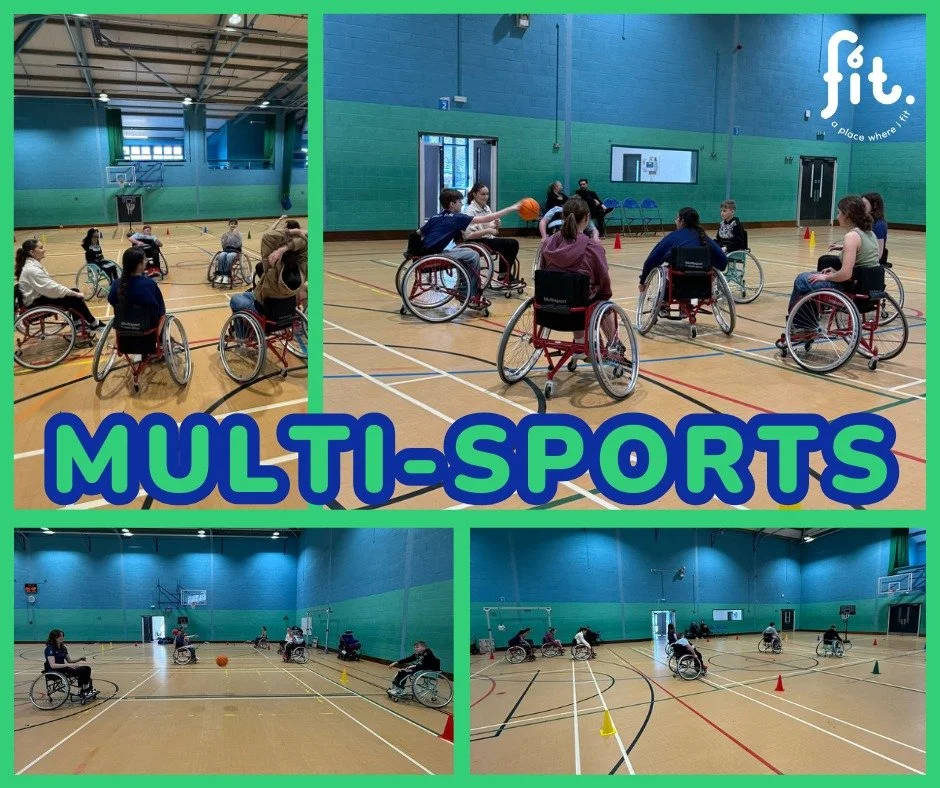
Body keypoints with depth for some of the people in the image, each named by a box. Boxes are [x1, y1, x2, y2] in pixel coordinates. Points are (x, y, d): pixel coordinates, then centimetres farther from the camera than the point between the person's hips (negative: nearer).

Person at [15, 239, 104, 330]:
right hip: (35, 303, -10)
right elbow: (52, 288, -25)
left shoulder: (34, 264, 7)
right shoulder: (31, 270, -24)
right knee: (74, 298, -14)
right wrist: (74, 294, -18)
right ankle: (94, 324, -1)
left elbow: (50, 284, 13)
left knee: (75, 292, 6)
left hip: (40, 296, 10)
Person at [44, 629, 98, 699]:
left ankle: (89, 689, -14)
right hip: (54, 672, -9)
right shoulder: (50, 649, -14)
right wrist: (67, 665, -33)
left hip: (62, 668, 9)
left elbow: (69, 660, 18)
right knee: (80, 671, -25)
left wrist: (79, 659, -1)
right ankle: (81, 692, -15)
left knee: (86, 669, -8)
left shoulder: (63, 648, 11)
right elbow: (52, 665, -25)